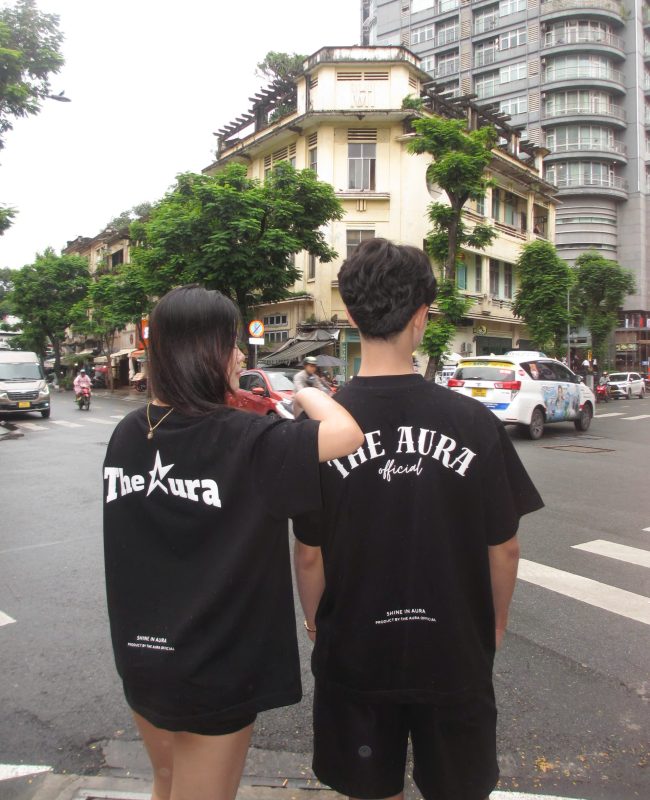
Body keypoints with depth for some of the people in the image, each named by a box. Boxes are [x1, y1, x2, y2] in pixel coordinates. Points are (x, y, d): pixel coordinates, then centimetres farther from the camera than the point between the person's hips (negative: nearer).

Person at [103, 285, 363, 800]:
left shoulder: (128, 435, -5)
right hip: (216, 667, -6)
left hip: (140, 655, 6)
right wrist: (304, 391, -14)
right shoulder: (244, 441, -24)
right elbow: (347, 434, -33)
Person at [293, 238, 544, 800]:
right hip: (456, 653, 1)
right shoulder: (475, 422, -17)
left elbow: (309, 553, -10)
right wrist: (497, 621, 10)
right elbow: (504, 547, -8)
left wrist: (314, 619, 8)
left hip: (352, 652, 0)